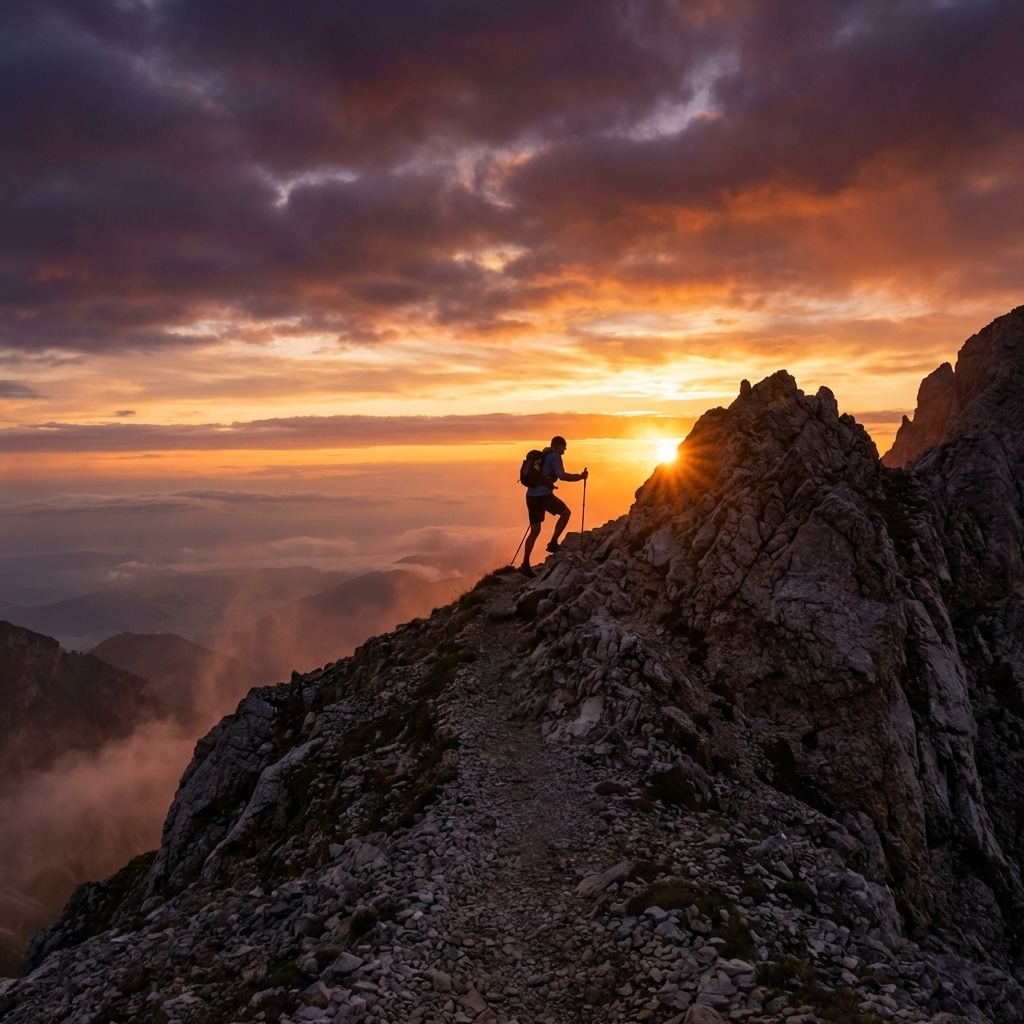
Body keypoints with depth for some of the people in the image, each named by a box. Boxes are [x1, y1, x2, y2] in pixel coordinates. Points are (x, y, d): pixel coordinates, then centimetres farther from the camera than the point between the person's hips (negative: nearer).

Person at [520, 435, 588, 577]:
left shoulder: (542, 455, 22)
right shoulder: (554, 456, -5)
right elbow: (561, 475, -18)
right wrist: (580, 477, -10)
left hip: (531, 495, 8)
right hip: (543, 494, -8)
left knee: (535, 530, 9)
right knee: (566, 512, 13)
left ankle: (525, 564, 3)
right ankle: (553, 543, 5)